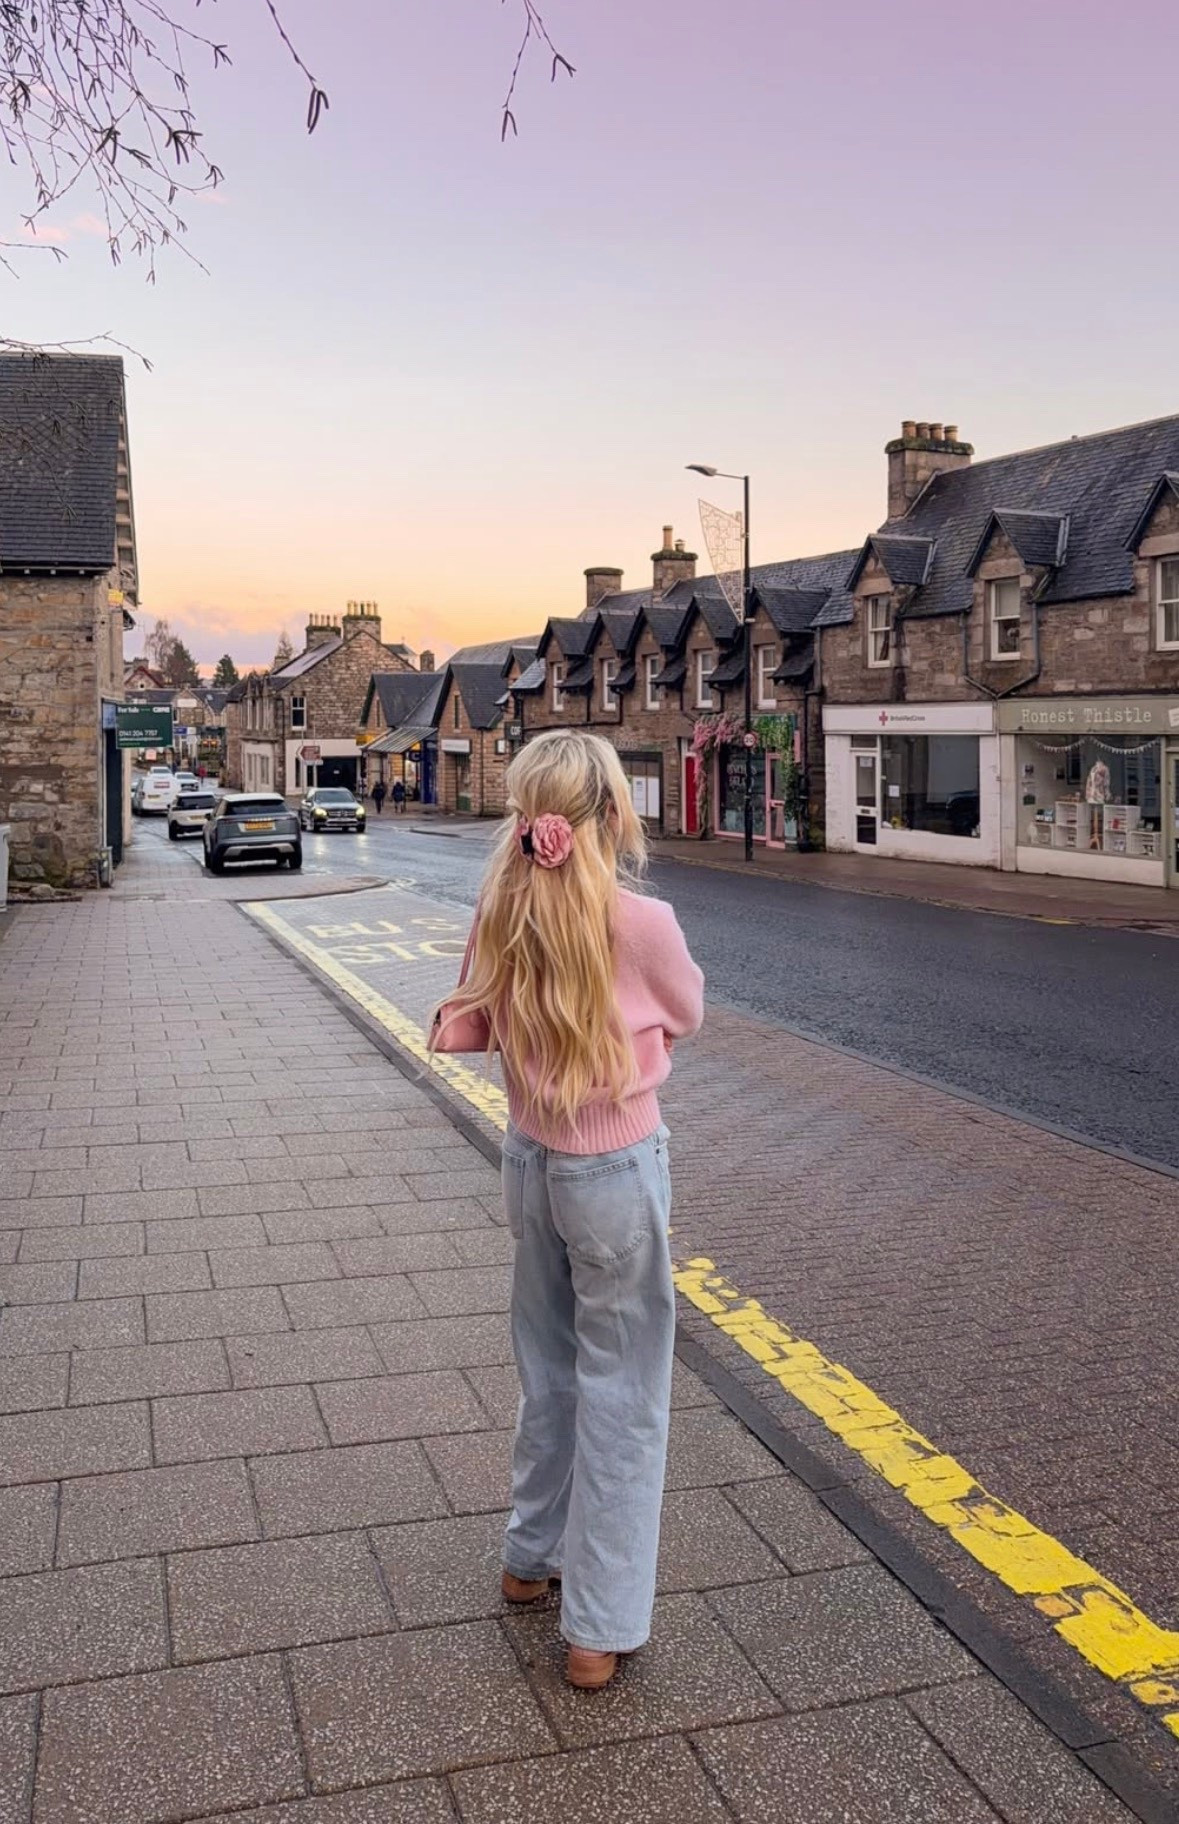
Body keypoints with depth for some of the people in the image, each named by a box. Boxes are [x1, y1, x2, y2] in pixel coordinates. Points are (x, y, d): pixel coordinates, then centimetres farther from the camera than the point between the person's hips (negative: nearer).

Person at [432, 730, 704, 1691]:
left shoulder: (503, 915, -8)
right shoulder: (643, 922, -22)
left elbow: (465, 1028, 3)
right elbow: (686, 1016, -3)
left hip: (532, 1159, 5)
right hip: (616, 1170, -5)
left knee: (549, 1366, 23)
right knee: (621, 1390, 8)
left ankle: (534, 1555, 41)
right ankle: (600, 1628, 17)